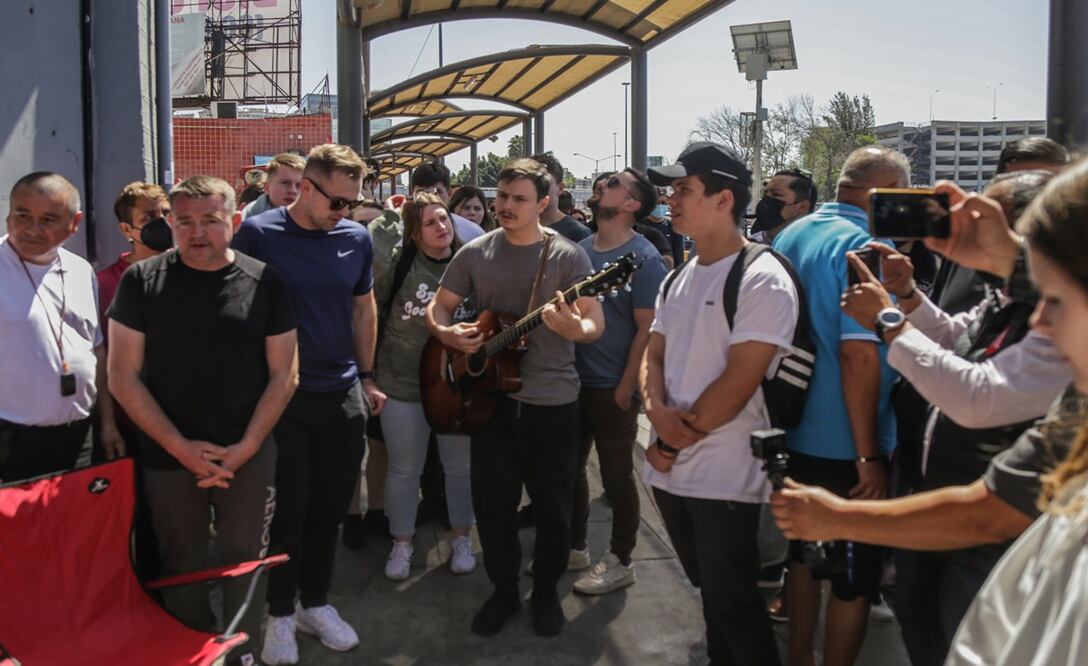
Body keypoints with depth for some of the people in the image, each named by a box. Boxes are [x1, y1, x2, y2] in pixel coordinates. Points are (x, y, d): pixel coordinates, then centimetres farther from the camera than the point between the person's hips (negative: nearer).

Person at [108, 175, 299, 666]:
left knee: (245, 561, 10)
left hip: (250, 455, 0)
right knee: (181, 565, 12)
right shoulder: (142, 281, -4)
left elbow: (284, 376, -1)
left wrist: (244, 448, -9)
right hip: (168, 455, 0)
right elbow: (123, 376, -4)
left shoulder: (264, 282, -2)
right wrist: (181, 447, -10)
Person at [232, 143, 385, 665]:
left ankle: (315, 602, 29)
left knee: (330, 505, 12)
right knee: (288, 508, 4)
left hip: (344, 394, 4)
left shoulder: (356, 238, 2)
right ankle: (280, 613, 21)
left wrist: (367, 376, 14)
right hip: (281, 396, -3)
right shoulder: (258, 234, -9)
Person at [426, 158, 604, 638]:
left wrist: (575, 329, -33)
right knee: (492, 504, 10)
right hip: (491, 396, 3)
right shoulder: (475, 253, 2)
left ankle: (545, 593, 29)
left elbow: (597, 324, -9)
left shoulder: (567, 256, -7)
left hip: (553, 401, -2)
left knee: (552, 506, 9)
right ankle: (504, 591, 29)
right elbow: (438, 306, 9)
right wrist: (447, 334, -13)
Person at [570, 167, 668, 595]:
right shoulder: (581, 249, 9)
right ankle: (574, 546, 33)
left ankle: (620, 562, 19)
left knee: (617, 476, 5)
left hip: (613, 388, -7)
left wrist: (626, 387, -17)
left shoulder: (643, 258, -12)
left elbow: (647, 330, -15)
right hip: (573, 380, 7)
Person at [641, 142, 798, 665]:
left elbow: (738, 383, -19)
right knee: (709, 592, 20)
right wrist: (658, 413, -10)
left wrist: (673, 444, -12)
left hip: (725, 478, -7)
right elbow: (653, 356, 11)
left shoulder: (762, 280, -15)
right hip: (671, 469, 7)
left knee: (733, 606, 4)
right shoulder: (677, 280, 11)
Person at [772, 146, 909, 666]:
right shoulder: (866, 246, -19)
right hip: (846, 446, -8)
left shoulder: (790, 236, 6)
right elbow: (859, 353, -26)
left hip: (797, 433, 8)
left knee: (805, 554, 21)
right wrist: (869, 456, -21)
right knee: (856, 575, 8)